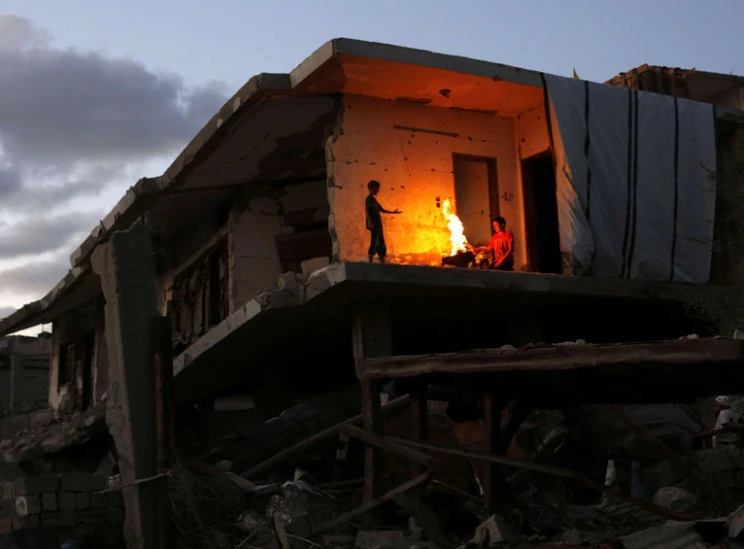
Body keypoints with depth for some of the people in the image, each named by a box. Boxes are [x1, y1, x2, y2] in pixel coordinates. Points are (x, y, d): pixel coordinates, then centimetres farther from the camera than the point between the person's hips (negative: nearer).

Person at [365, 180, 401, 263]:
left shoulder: (373, 199, 22)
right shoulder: (369, 198, -6)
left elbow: (382, 210, 28)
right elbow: (367, 210, -18)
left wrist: (392, 212, 29)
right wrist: (369, 222, -29)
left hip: (377, 225, 10)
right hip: (374, 225, -10)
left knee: (381, 244, 8)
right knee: (376, 243, -15)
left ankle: (382, 262, 10)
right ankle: (370, 261, -16)